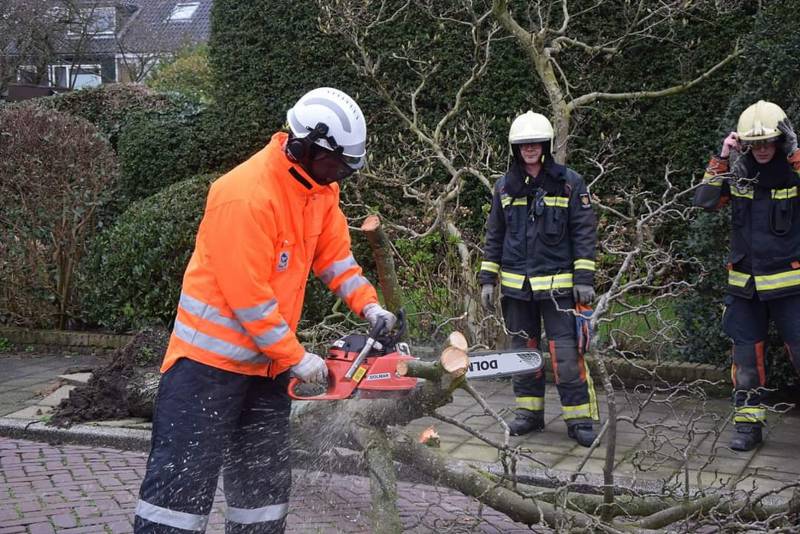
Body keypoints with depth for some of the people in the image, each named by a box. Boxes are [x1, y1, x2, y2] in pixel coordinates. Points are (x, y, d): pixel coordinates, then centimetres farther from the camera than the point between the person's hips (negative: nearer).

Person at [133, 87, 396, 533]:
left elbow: (335, 252, 14)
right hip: (212, 358, -9)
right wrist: (296, 358, -17)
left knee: (266, 483, 16)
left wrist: (369, 305, 0)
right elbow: (247, 295, -24)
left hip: (268, 360, 9)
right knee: (183, 482, -6)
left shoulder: (320, 187, 2)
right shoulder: (247, 195, -26)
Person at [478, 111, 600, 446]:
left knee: (566, 353, -8)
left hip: (557, 285, -4)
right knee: (522, 349, 10)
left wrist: (584, 279, -9)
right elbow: (494, 236, 14)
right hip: (516, 286, 4)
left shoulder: (569, 183, -1)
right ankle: (529, 412, 21)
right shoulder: (505, 187, 9)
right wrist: (487, 279, 8)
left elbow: (584, 232, -2)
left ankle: (579, 417, 0)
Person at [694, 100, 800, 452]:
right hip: (745, 284, 3)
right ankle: (748, 423, 21)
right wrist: (721, 159, -12)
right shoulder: (737, 173, 3)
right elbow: (704, 200, -7)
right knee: (746, 356, 9)